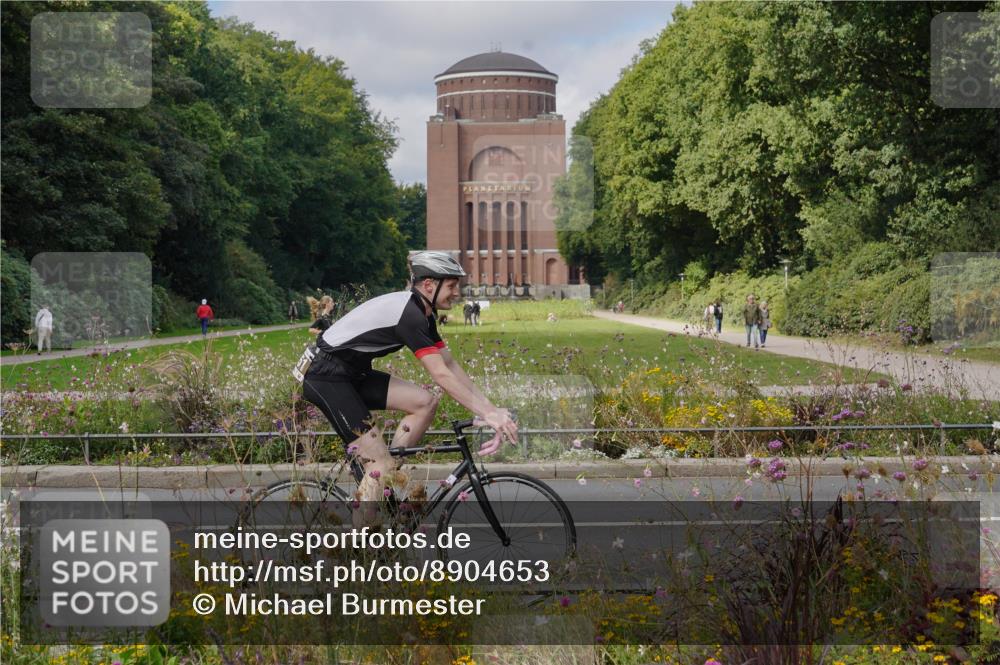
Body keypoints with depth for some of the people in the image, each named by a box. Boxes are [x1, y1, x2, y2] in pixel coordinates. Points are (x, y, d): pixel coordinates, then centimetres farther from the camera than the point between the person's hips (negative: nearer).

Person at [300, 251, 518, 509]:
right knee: (381, 466, -13)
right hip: (327, 379, -10)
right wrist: (487, 415, -26)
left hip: (354, 374, 10)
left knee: (426, 402, -2)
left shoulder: (422, 313, 8)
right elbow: (441, 375, -27)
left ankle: (388, 479, 4)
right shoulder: (408, 314, -23)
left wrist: (491, 408, 1)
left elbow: (451, 366, 8)